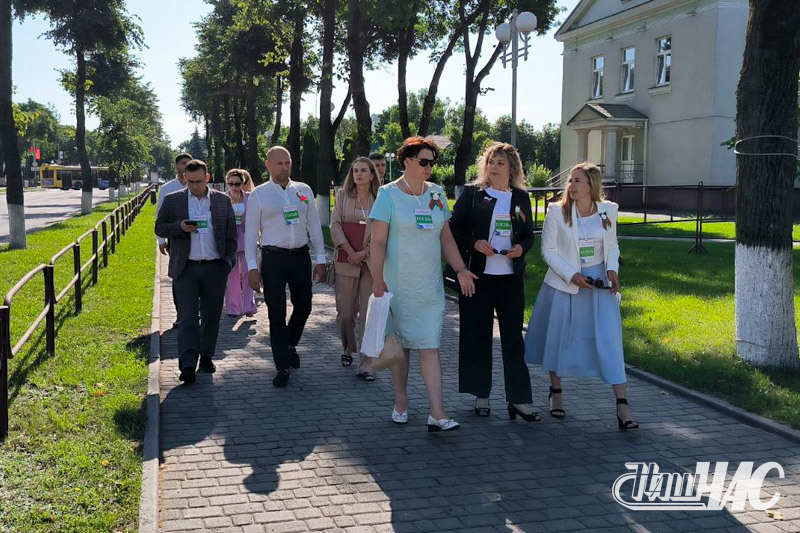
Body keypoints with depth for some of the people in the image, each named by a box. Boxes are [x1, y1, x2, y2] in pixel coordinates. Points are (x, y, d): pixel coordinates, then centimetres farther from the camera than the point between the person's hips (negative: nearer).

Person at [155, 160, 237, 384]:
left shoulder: (223, 201, 7)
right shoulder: (172, 200, 5)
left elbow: (231, 233, 10)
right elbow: (159, 228, 6)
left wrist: (229, 260, 3)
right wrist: (180, 227, -13)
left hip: (215, 267, 1)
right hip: (186, 268, -1)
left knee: (211, 316, 9)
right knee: (187, 317, -7)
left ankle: (206, 356, 24)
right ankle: (187, 365, -11)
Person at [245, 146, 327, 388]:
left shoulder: (304, 190, 8)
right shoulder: (258, 195, 0)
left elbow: (314, 226, 10)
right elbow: (251, 232, -1)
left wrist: (320, 259, 5)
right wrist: (252, 267, -7)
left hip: (301, 256, 3)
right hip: (273, 258, -3)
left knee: (303, 306, 10)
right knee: (276, 313, 0)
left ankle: (290, 345, 39)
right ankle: (283, 366, 11)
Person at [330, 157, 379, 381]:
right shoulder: (343, 195, 8)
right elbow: (335, 225, 2)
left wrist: (364, 253, -11)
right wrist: (350, 252, -8)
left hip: (371, 262, -1)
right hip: (346, 261, 1)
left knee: (369, 313, -4)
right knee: (345, 312, 6)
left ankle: (366, 365, 0)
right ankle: (348, 350, 32)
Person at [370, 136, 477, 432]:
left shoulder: (437, 194, 9)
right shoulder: (389, 194, -4)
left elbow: (446, 238, 14)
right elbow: (378, 242, -8)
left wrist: (460, 269, 3)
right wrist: (378, 280, -15)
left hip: (430, 285, 3)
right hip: (399, 283, -3)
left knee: (430, 346, -2)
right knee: (400, 344, 8)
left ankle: (437, 414, -6)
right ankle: (401, 402, 24)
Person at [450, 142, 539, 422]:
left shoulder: (521, 197, 10)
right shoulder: (472, 194, 2)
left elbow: (529, 234, 15)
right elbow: (454, 229, 1)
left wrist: (521, 247, -6)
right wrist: (475, 243, -15)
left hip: (511, 276, 2)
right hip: (477, 275, -2)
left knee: (513, 336, 2)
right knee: (477, 334, 6)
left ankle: (519, 399, 7)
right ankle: (481, 396, 19)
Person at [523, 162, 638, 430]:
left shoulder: (608, 210, 2)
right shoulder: (557, 211, -6)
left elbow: (612, 245, 14)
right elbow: (548, 250, -6)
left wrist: (612, 269, -4)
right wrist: (571, 275, -16)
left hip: (599, 284, 1)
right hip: (564, 284, -1)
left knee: (610, 340, -7)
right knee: (558, 338, 10)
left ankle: (622, 406, -5)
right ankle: (556, 392, 33)